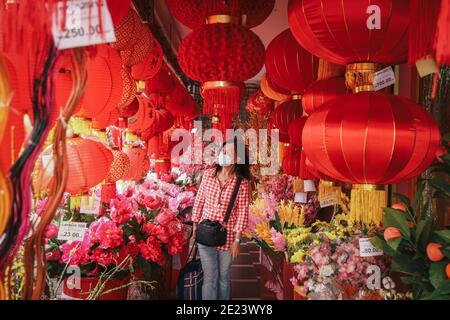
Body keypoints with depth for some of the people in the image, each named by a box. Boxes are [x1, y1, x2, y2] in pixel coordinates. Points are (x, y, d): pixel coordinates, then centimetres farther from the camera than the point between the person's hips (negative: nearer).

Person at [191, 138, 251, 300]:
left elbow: (242, 212, -8)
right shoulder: (208, 174, -3)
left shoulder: (242, 182, -11)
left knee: (224, 277, 15)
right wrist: (195, 227, 7)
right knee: (210, 277, 7)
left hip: (227, 236, -1)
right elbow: (199, 201, 5)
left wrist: (237, 240, -8)